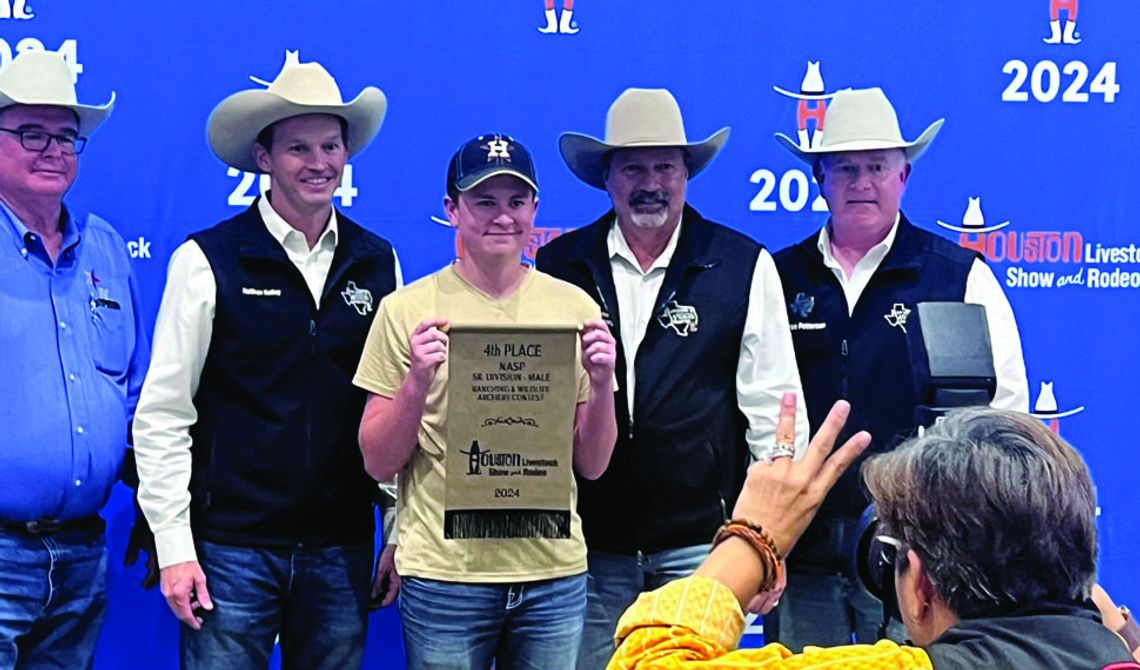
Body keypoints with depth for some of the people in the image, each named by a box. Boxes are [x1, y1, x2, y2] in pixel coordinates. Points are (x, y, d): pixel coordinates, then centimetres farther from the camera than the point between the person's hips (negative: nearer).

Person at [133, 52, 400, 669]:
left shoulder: (378, 263, 6)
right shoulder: (207, 260, -4)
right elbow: (162, 414, -4)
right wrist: (174, 548, -8)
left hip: (341, 549, 3)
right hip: (231, 548, -3)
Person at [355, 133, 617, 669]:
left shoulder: (573, 305, 3)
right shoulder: (408, 309, -3)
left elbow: (592, 464, 6)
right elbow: (378, 463, -2)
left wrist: (601, 383, -11)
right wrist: (417, 378, -17)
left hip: (554, 570, 2)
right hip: (444, 572, -2)